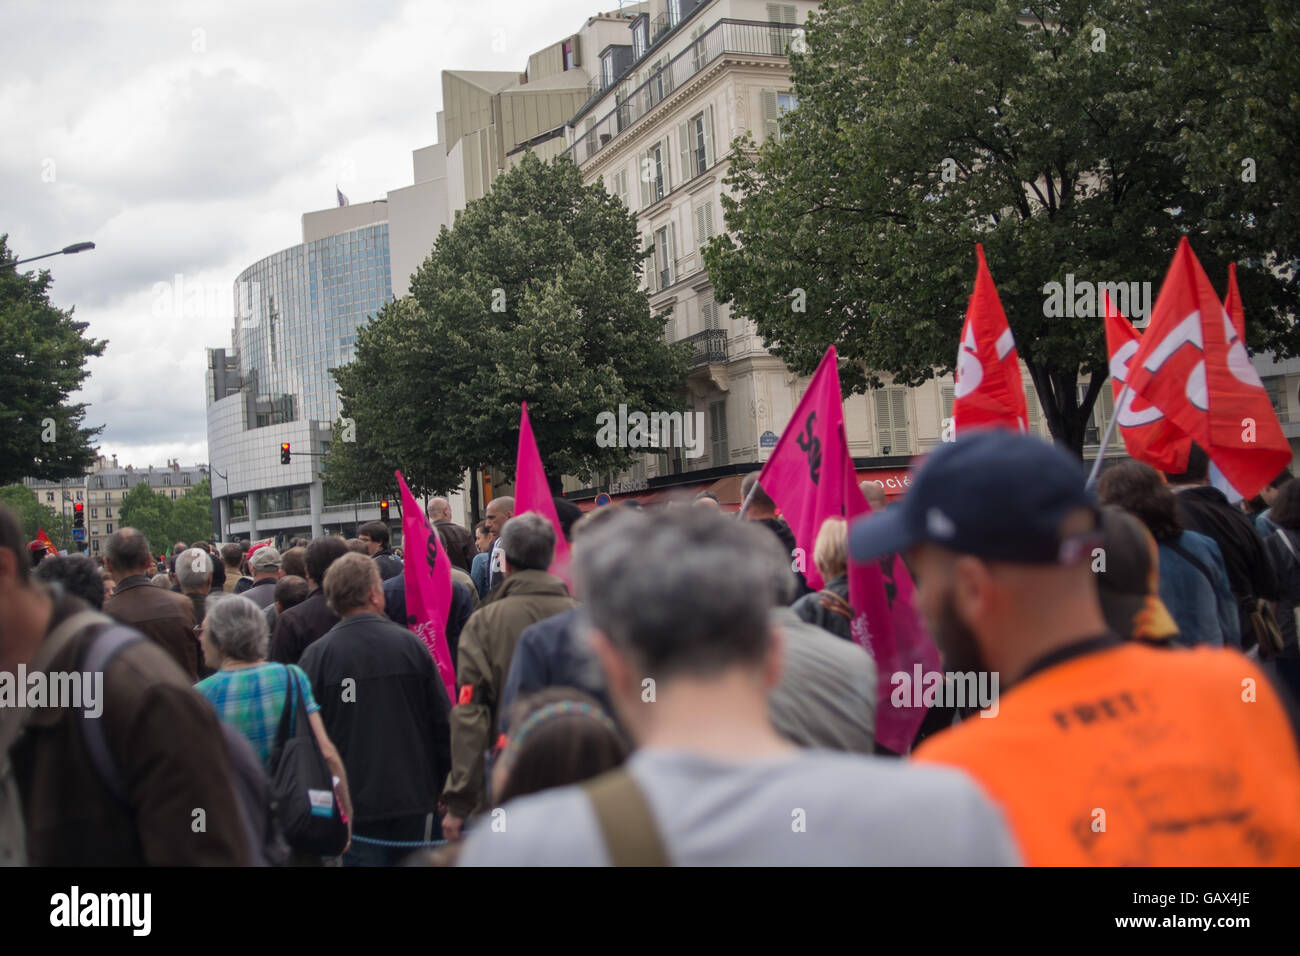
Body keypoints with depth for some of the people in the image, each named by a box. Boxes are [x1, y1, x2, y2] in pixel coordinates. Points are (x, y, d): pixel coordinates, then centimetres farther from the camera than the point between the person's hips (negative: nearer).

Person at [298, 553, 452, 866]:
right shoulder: (411, 644, -4)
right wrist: (448, 789, 10)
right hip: (415, 802, 1)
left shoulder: (316, 656, -6)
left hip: (355, 808, -1)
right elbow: (442, 723, -1)